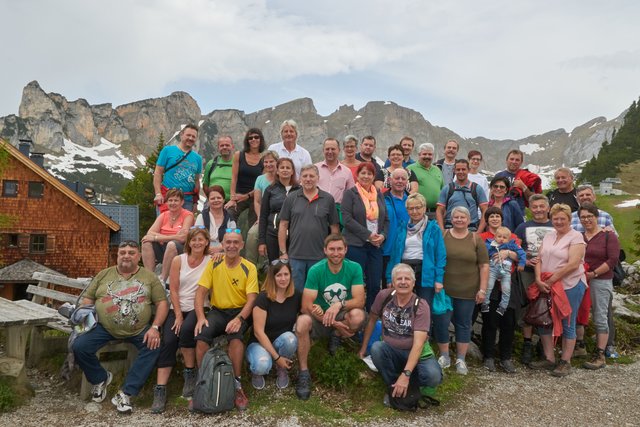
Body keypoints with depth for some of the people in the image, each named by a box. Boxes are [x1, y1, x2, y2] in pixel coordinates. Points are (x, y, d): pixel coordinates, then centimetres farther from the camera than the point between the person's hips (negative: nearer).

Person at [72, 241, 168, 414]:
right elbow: (87, 299, 13)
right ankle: (101, 378, 12)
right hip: (103, 328, 1)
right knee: (79, 346, -18)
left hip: (140, 330, -1)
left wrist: (155, 327, -13)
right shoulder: (104, 275, 11)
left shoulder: (149, 277, 5)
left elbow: (162, 302, 1)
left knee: (154, 346, -25)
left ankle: (125, 393, -14)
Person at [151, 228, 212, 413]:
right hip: (177, 308, 2)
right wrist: (178, 315, -8)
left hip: (198, 308, -2)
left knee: (186, 330, -31)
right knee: (168, 341, -19)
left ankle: (190, 373, -9)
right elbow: (173, 290, 1)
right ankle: (160, 390, -17)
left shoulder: (211, 262, 1)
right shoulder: (178, 260, 5)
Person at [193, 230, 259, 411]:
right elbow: (201, 292, -3)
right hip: (217, 311, 2)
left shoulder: (249, 268, -5)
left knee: (235, 334, -34)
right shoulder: (213, 264, 1)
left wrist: (239, 319, -28)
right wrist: (200, 317, -19)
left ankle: (237, 385, -19)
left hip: (240, 312, -2)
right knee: (201, 335, -26)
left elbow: (251, 299, -11)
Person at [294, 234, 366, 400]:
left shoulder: (354, 268, -11)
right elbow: (306, 306, -18)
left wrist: (340, 304, -36)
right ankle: (304, 373, -15)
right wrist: (332, 322, -28)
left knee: (358, 316, -34)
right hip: (320, 318, -1)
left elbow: (360, 300, -17)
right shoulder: (315, 270, -14)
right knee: (302, 322, -34)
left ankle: (336, 336, 3)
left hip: (343, 317, 1)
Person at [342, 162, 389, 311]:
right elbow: (347, 219, -10)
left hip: (376, 245, 5)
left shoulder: (379, 194, 15)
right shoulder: (350, 193, 0)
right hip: (356, 245, -4)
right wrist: (368, 235, -14)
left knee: (375, 284, 5)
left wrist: (383, 235, -4)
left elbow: (386, 219, 15)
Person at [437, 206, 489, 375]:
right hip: (444, 289, 0)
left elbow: (484, 266, 1)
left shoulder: (476, 239, 1)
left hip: (467, 291, 0)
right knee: (441, 323, 0)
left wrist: (482, 289, -4)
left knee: (463, 324, 10)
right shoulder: (443, 236, 1)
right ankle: (444, 356, 18)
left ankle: (461, 359, 22)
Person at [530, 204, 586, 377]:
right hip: (546, 287, 7)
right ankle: (549, 359, 22)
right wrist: (539, 280, -8)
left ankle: (565, 362, 16)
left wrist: (551, 280, -16)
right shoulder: (548, 236, 12)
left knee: (567, 324, 4)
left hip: (569, 286, -6)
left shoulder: (575, 237, -8)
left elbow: (573, 264, -18)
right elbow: (539, 259, 7)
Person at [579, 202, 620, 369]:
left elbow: (613, 259, -10)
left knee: (600, 318, 0)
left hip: (600, 282, -5)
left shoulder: (608, 236, -2)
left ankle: (600, 356, 6)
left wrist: (594, 273, -15)